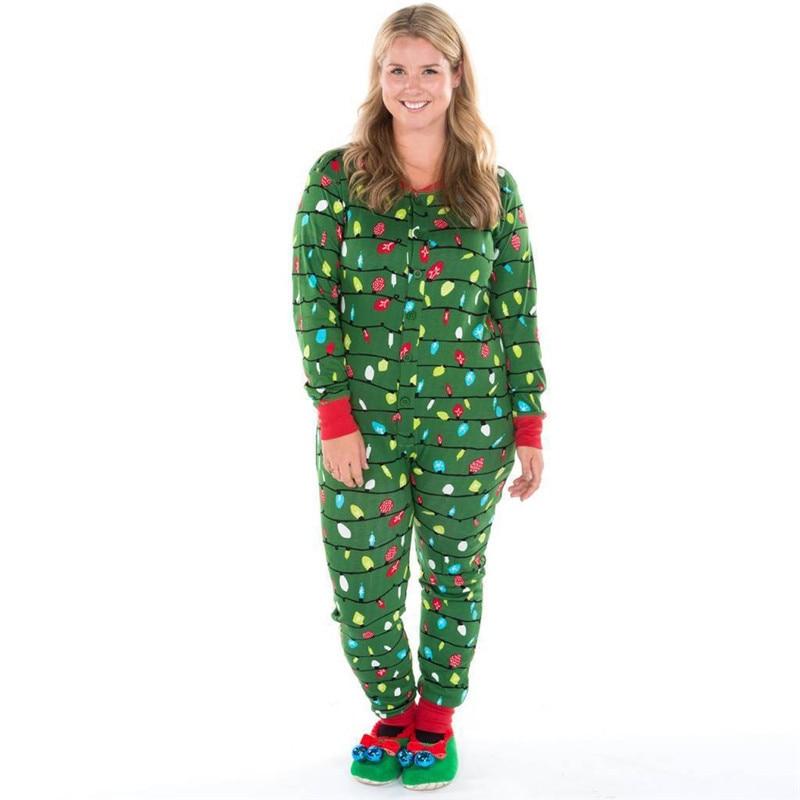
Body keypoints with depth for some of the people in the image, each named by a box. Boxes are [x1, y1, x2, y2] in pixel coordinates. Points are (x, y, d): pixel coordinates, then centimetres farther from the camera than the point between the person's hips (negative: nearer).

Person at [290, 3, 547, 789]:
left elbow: (518, 312, 4)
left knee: (454, 576, 12)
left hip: (469, 422, 1)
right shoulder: (335, 177, -2)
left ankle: (437, 716, 36)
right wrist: (334, 417, -11)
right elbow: (314, 303, -4)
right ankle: (393, 711, 32)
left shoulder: (494, 186, 2)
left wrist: (528, 427, 1)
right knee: (361, 588, 4)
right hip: (365, 422, 0)